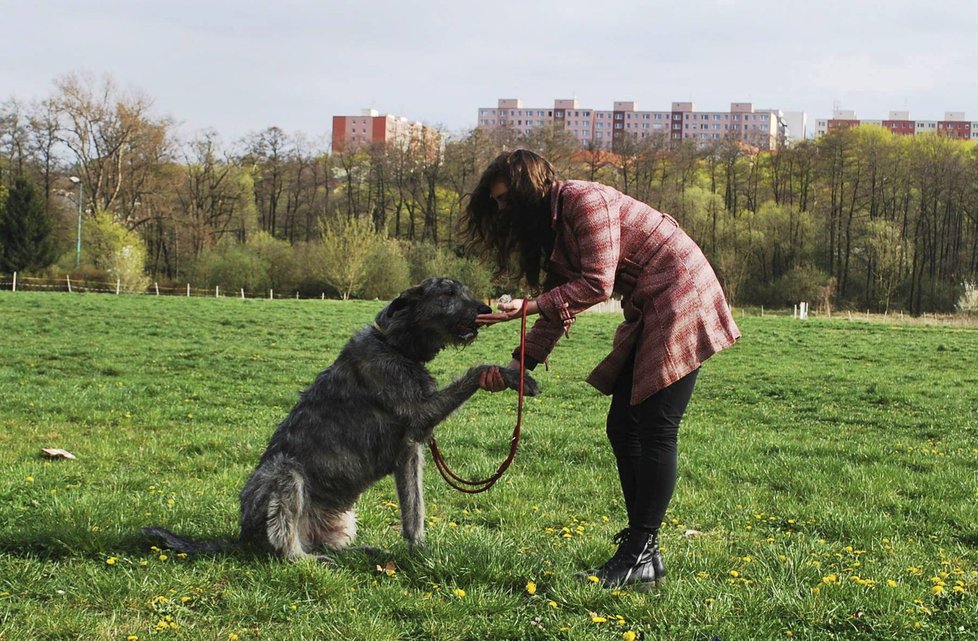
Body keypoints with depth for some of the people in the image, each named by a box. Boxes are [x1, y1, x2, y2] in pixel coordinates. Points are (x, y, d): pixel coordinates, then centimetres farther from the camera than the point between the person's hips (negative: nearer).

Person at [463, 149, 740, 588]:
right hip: (649, 315, 10)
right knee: (623, 428, 8)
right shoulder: (552, 225, 14)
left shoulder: (584, 201, -16)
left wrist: (527, 307, -22)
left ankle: (641, 556, -7)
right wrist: (515, 367, 4)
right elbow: (557, 311, 12)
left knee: (655, 432, -10)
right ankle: (640, 544, 14)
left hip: (682, 301, -10)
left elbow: (597, 283, -22)